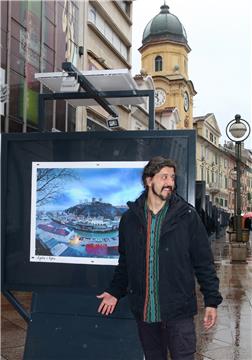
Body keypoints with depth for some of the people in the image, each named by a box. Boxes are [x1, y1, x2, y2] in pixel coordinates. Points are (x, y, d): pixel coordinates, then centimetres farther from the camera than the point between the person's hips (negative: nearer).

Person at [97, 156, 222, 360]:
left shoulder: (187, 215, -5)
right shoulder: (130, 218, 3)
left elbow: (204, 262, -3)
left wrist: (212, 301, -6)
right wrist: (115, 292, 10)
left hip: (179, 311, -3)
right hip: (143, 311, 3)